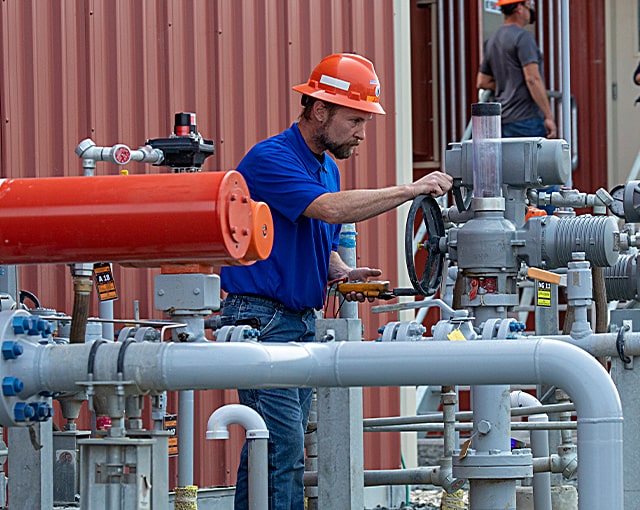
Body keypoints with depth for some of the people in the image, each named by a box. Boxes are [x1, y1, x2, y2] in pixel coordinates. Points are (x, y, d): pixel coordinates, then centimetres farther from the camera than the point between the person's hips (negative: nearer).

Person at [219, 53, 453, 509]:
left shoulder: (328, 169, 17)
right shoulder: (270, 159, -14)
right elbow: (330, 209, -28)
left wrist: (343, 274, 5)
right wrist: (410, 190, -26)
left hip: (302, 320, 9)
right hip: (261, 318, -9)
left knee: (271, 450, 8)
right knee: (283, 448, -14)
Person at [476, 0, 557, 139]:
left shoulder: (493, 40, 17)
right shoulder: (523, 37, -11)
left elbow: (482, 82, 22)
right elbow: (533, 79, -19)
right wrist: (549, 117, -19)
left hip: (503, 121, 9)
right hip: (525, 118, -9)